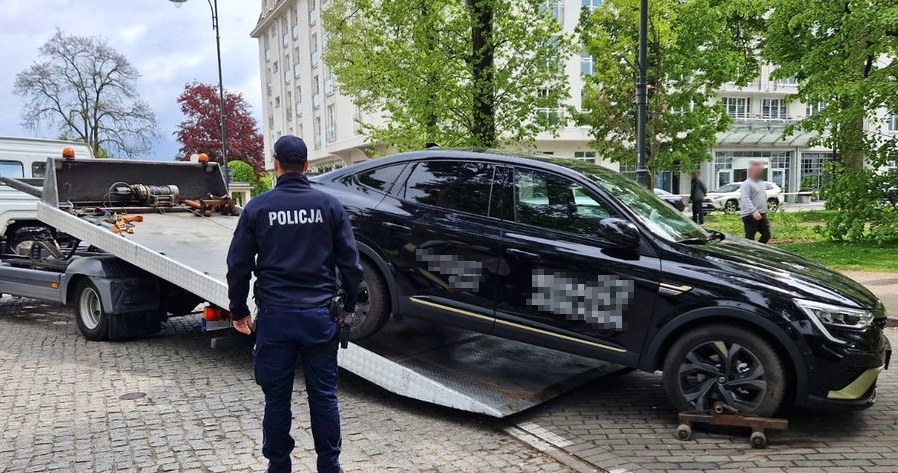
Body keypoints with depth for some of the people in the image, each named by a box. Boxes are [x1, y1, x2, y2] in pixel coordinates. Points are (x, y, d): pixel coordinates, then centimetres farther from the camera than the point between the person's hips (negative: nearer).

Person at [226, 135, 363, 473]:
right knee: (324, 396, 10)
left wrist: (239, 310, 13)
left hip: (275, 315, 0)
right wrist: (348, 305, 12)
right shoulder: (328, 205, 0)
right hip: (320, 315, 1)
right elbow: (350, 261, 0)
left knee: (277, 398, 11)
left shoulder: (257, 208, -1)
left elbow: (238, 265, 1)